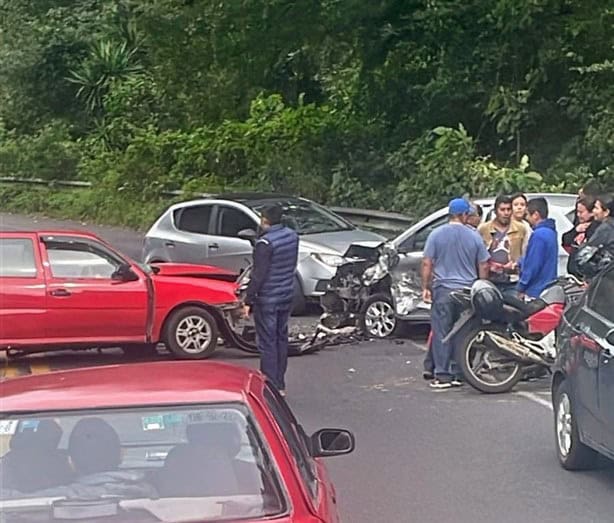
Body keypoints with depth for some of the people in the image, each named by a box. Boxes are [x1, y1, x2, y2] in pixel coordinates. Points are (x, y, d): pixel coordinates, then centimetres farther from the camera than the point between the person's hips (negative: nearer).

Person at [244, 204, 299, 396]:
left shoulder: (265, 243, -20)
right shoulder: (292, 236, 3)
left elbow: (258, 275, -20)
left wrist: (248, 301, -15)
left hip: (267, 300, -8)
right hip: (287, 296, 8)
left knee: (267, 342, -1)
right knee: (281, 339, 16)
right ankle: (280, 385, 23)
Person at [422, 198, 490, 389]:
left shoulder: (436, 235, -1)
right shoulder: (474, 237, 2)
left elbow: (427, 263, -4)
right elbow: (484, 266, 6)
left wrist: (425, 287, 3)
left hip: (443, 290, -2)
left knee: (442, 334, 0)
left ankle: (443, 375, -1)